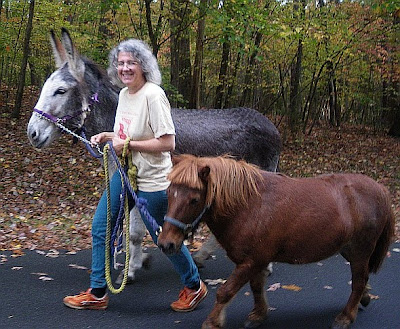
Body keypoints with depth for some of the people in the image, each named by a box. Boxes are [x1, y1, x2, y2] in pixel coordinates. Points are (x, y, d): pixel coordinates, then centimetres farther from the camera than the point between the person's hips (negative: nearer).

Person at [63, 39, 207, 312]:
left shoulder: (153, 95, -21)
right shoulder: (124, 94, 6)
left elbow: (167, 143, -25)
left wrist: (127, 144, -22)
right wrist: (107, 136, 3)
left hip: (152, 181, -9)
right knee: (101, 229, 12)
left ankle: (194, 286, 29)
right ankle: (97, 294, 27)